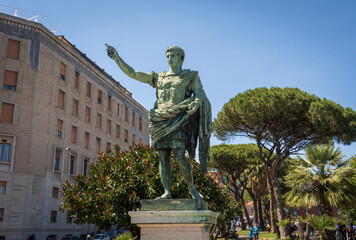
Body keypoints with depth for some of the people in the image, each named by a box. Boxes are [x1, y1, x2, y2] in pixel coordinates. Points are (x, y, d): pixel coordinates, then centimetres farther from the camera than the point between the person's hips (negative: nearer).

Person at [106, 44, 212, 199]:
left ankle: (192, 189, 0)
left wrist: (196, 102, -20)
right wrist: (116, 58, 11)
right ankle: (167, 192, 2)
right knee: (163, 158, -2)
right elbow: (132, 73, 18)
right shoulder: (158, 77, 21)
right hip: (161, 120, 4)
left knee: (180, 158, -16)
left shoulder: (191, 76, 14)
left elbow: (200, 94, 4)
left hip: (178, 120, -4)